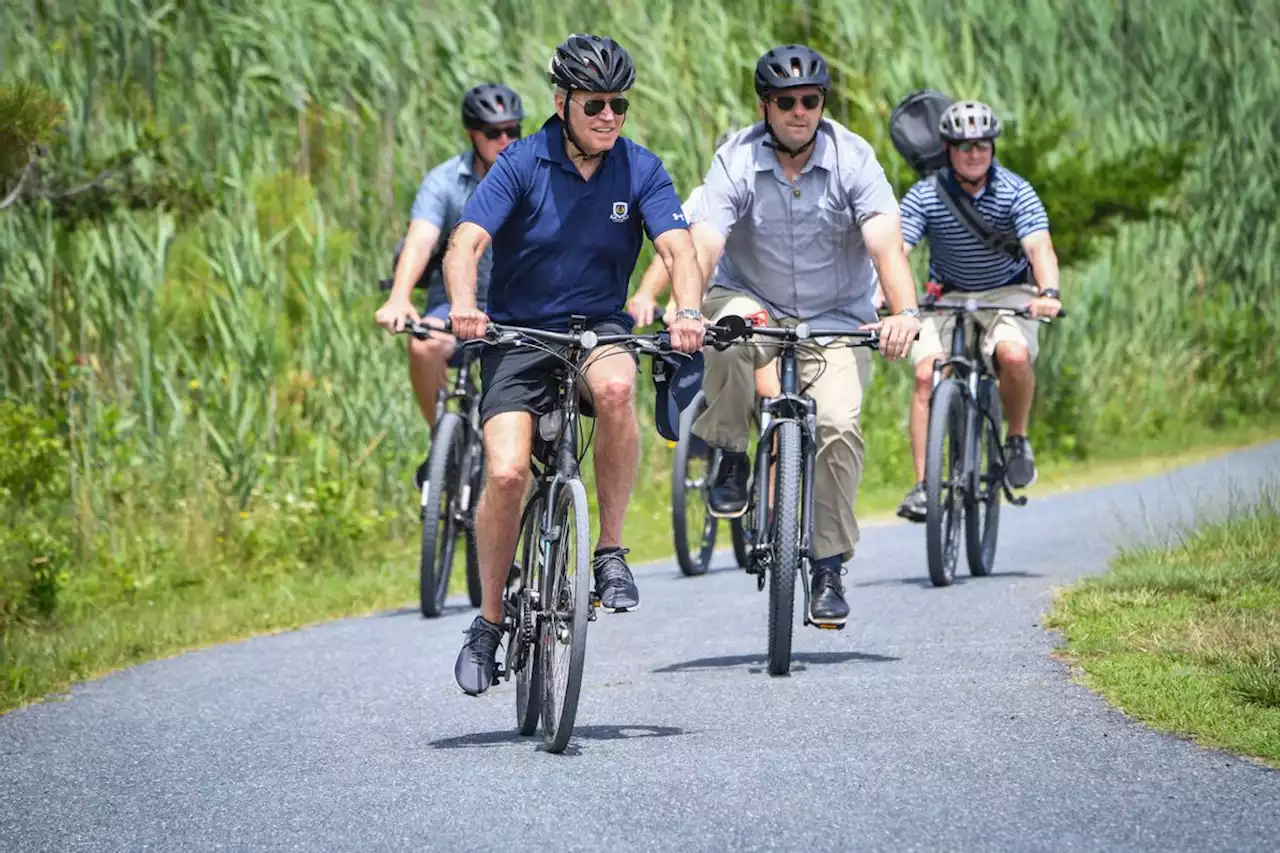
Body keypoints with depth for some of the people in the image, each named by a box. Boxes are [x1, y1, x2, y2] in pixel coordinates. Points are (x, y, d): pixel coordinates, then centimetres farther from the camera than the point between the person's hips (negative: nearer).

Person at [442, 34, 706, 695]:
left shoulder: (640, 170, -3)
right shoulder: (523, 164, -9)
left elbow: (676, 246, -15)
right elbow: (466, 243, -19)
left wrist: (688, 311, -36)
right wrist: (463, 306, -40)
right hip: (518, 335, -1)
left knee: (615, 386, -36)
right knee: (506, 473, -22)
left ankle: (610, 549, -19)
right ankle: (489, 620, 1)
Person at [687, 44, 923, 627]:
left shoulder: (853, 159, -13)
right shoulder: (736, 162, -14)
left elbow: (885, 244, -25)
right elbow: (703, 245, -25)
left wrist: (905, 312, -44)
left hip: (836, 317, 0)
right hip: (755, 302, 0)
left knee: (839, 424, -22)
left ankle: (829, 567, -6)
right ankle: (730, 459, -13)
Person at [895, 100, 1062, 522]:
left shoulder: (1015, 193, -15)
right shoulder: (924, 196, -13)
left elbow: (1040, 248, -28)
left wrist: (1048, 292, -48)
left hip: (1008, 292, -1)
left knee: (1014, 354, -32)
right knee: (927, 373, -21)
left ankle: (1017, 440, -5)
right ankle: (922, 485, -18)